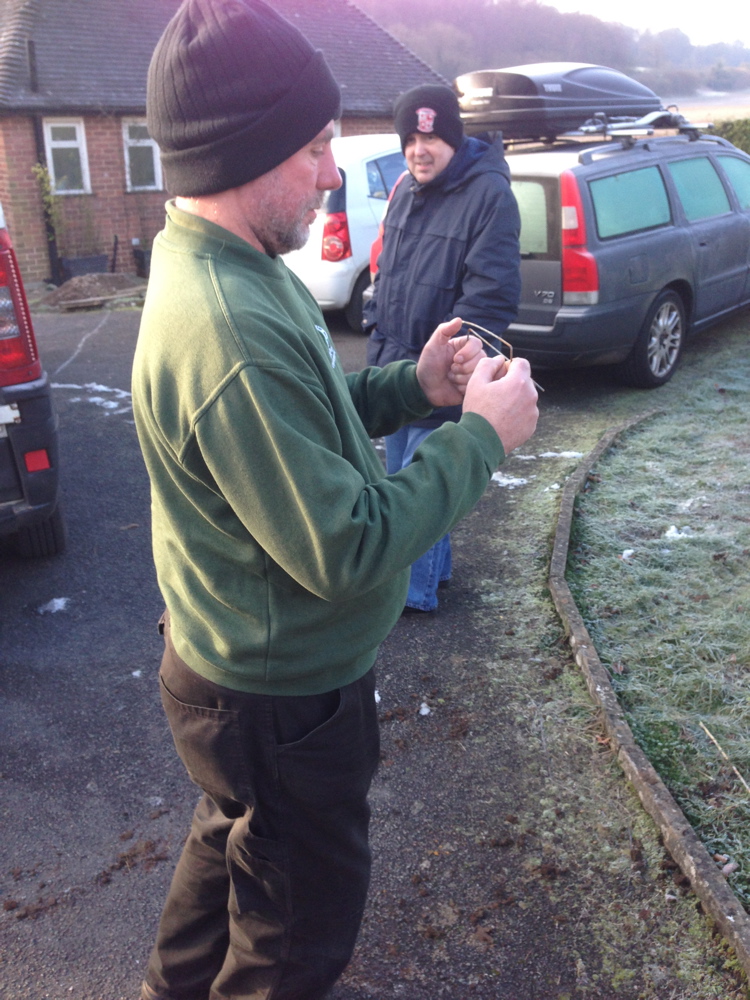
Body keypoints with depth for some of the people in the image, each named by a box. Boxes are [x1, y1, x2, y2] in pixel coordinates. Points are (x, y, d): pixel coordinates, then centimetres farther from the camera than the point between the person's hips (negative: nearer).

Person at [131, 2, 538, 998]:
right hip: (282, 701, -10)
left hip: (239, 669, 10)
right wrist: (480, 434, -20)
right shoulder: (228, 332, -34)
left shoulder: (222, 267, 0)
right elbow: (347, 551, -31)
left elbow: (294, 419, 11)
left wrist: (412, 385, -3)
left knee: (230, 840, 34)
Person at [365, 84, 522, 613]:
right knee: (401, 476, 18)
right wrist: (378, 330, 11)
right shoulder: (406, 191, 10)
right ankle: (435, 566, 36)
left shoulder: (489, 194, -14)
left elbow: (491, 294, -19)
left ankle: (414, 589, 17)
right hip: (397, 365, 8)